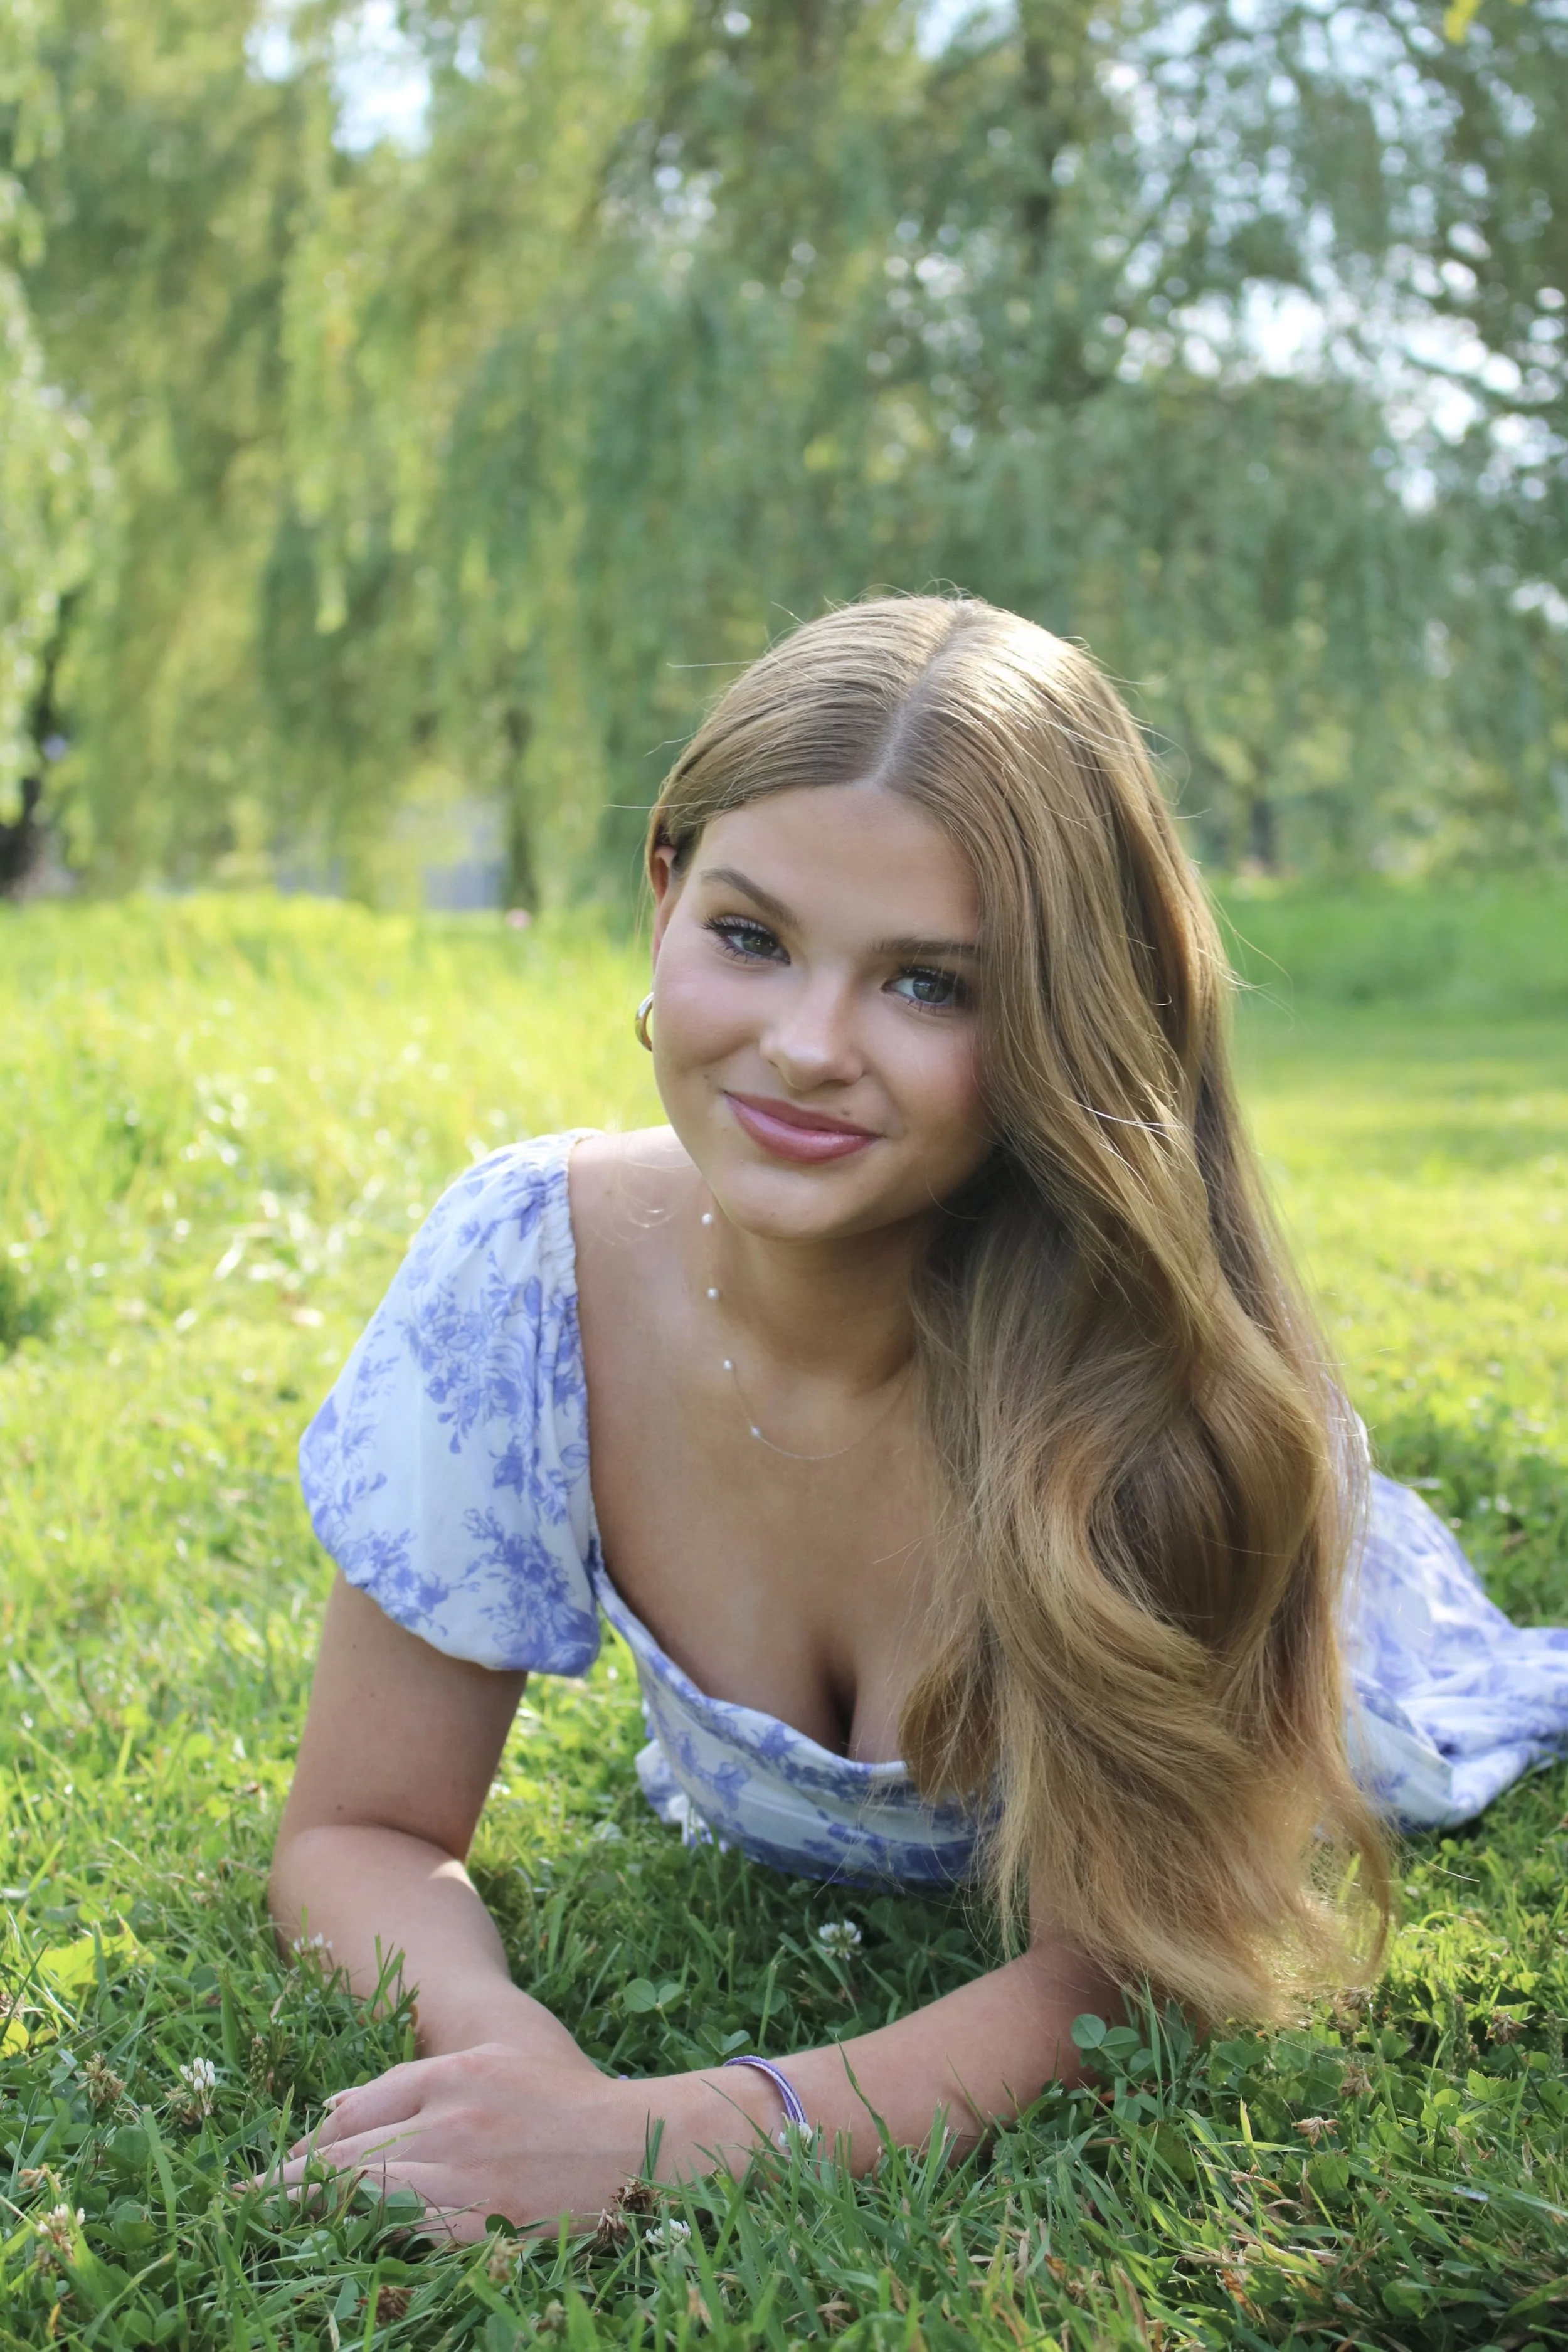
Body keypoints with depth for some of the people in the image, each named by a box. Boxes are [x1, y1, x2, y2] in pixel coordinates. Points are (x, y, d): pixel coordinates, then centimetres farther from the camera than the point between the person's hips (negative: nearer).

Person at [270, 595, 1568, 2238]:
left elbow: (1134, 1962, -36)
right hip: (806, 1886, 2)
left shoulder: (1172, 1343, -41)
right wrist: (497, 2043, -46)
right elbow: (362, 1834, -24)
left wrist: (685, 2131, -51)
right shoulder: (525, 1273, -34)